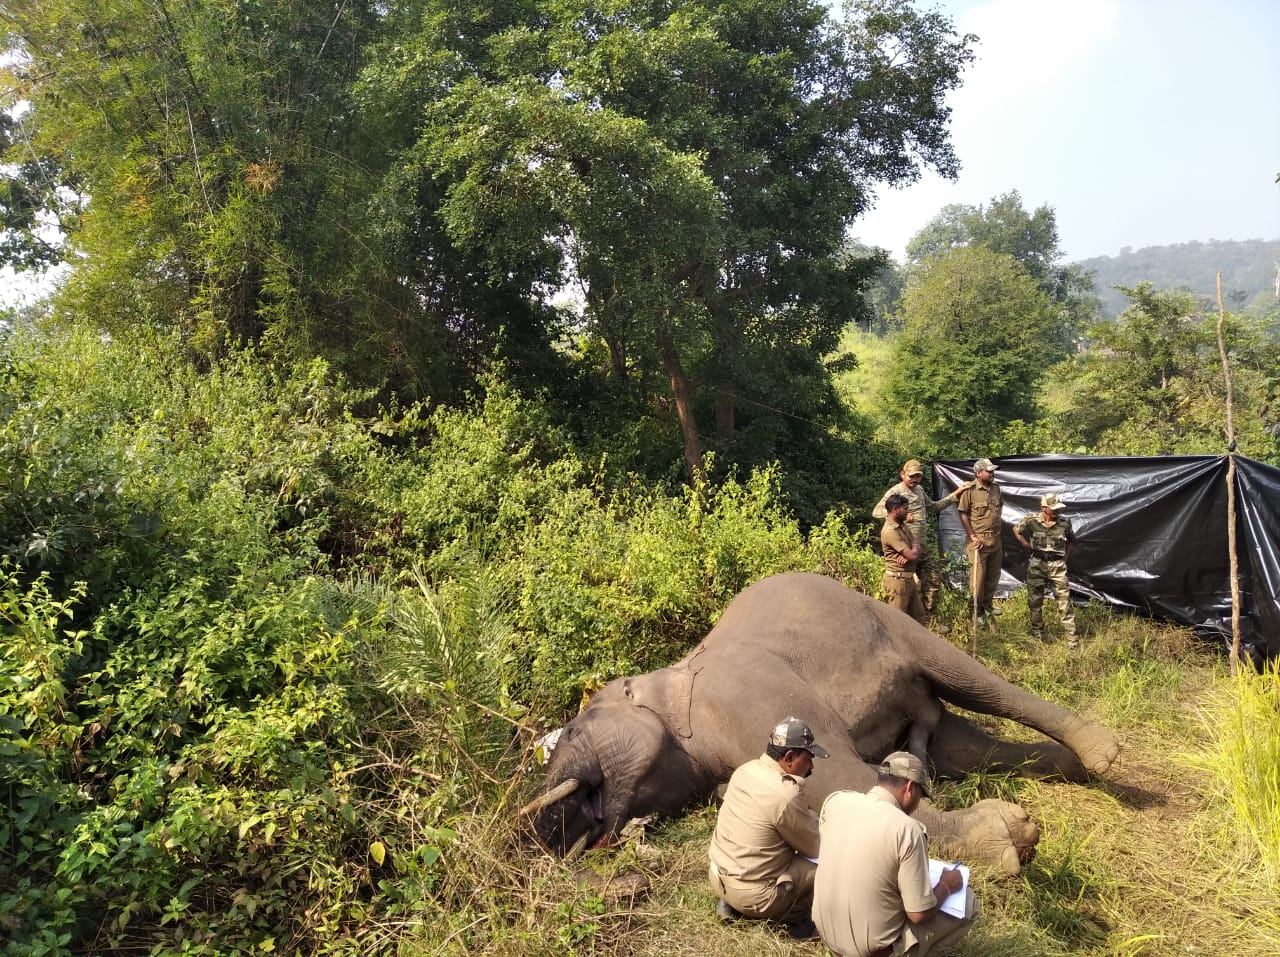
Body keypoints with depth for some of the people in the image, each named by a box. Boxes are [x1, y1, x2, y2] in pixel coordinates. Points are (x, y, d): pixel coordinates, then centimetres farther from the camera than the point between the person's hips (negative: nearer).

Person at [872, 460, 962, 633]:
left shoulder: (920, 490, 13)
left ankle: (930, 618, 24)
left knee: (934, 580, 12)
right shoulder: (895, 492, -11)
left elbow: (933, 506, 28)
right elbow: (876, 511, -19)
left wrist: (954, 495, 23)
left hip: (924, 546, 8)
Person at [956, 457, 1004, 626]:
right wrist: (973, 537, -15)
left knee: (993, 575, 15)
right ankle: (977, 611, 13)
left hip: (996, 540, 6)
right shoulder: (969, 490, -13)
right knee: (978, 576, 1)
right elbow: (963, 515, -12)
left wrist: (998, 532, 18)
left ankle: (988, 603, 34)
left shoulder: (996, 489, 7)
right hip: (979, 540, -6)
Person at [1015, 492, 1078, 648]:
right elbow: (1016, 530, 10)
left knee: (1065, 602, -4)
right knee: (1035, 601, 10)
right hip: (1036, 565, 0)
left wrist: (1067, 557, 8)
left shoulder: (1065, 522, -3)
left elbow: (1071, 540, 16)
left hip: (1057, 566, 0)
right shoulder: (1032, 521, -8)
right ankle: (1037, 634, 26)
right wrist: (1026, 545, 6)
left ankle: (1072, 639, 0)